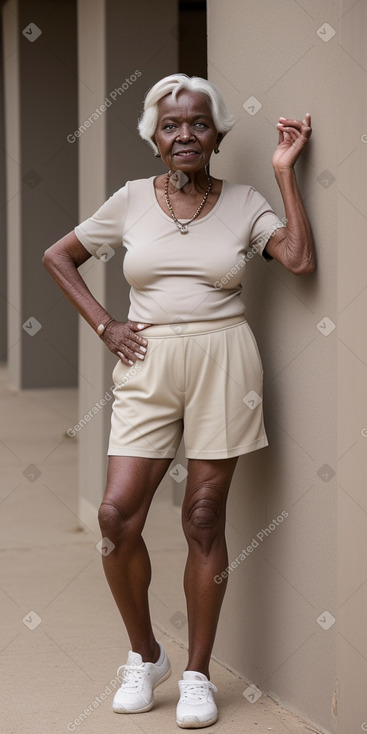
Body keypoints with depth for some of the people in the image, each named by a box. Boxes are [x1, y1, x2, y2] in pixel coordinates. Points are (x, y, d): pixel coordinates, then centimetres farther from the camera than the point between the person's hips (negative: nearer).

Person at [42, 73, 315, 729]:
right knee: (118, 516, -8)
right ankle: (144, 655, 14)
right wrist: (104, 325, 4)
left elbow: (300, 258, -12)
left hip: (223, 362, -1)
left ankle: (197, 672, 15)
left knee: (205, 519, 2)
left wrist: (285, 171, -6)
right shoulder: (132, 200, 5)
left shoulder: (244, 203, 4)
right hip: (148, 363, 1)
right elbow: (58, 256, 14)